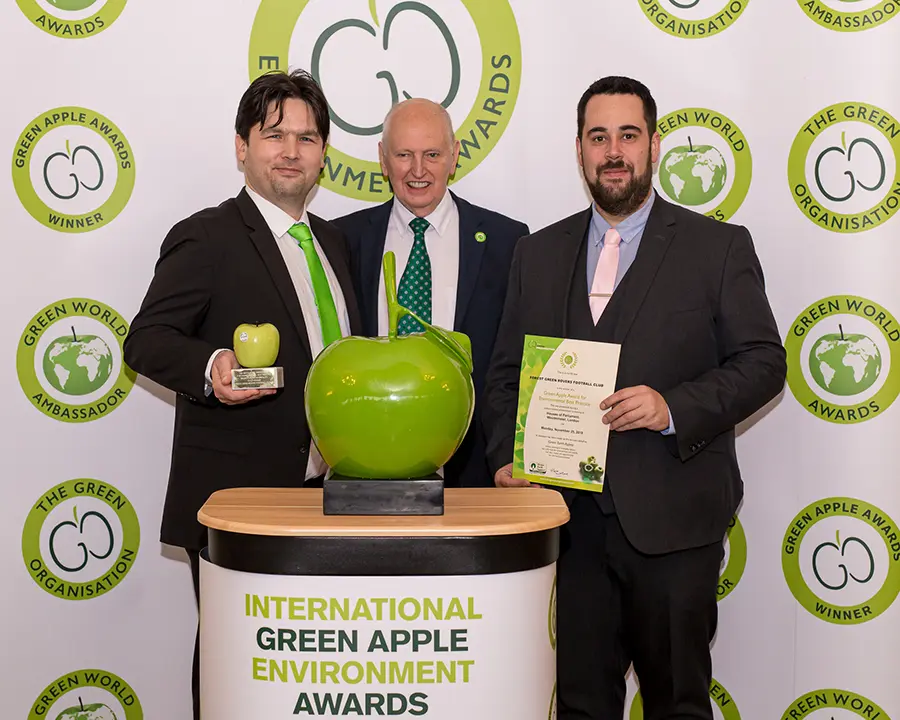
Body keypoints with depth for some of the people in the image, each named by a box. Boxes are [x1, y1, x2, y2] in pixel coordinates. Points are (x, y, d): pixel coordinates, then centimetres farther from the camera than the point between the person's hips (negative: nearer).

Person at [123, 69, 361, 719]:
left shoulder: (333, 241, 15)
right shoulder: (206, 238, -8)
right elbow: (146, 340, -14)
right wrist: (209, 368, -32)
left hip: (325, 492, 6)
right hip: (234, 496, -6)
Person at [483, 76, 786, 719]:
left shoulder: (719, 247, 2)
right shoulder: (538, 255, 12)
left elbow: (763, 361, -2)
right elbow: (506, 374, 13)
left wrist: (674, 408, -17)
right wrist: (508, 457, -3)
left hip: (673, 520, -2)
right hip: (569, 519, 3)